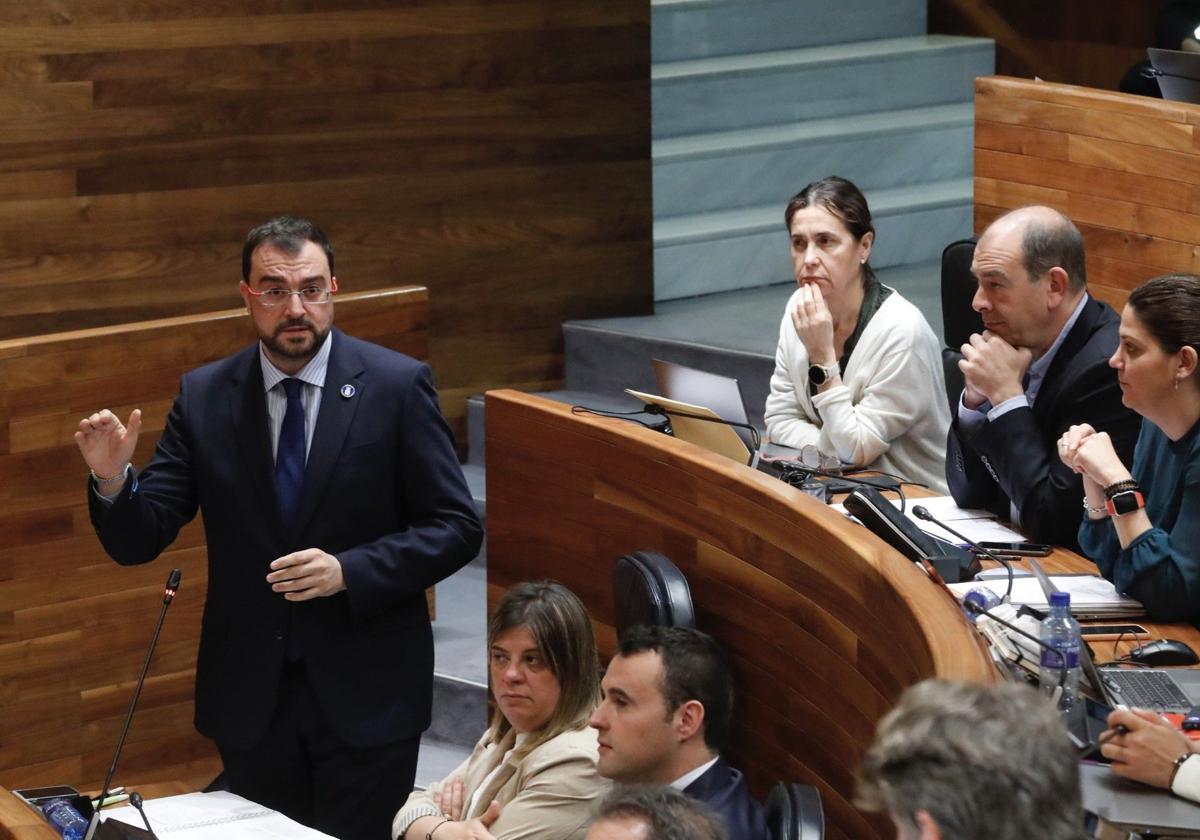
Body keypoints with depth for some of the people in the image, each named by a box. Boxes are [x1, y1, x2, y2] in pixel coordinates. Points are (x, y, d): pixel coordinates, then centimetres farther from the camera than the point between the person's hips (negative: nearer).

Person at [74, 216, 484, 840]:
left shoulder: (397, 386, -6)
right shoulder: (204, 397, 1)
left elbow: (456, 527, -6)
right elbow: (137, 542, 1)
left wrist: (349, 571, -19)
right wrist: (112, 479, -21)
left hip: (365, 695, -2)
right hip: (249, 697, 2)